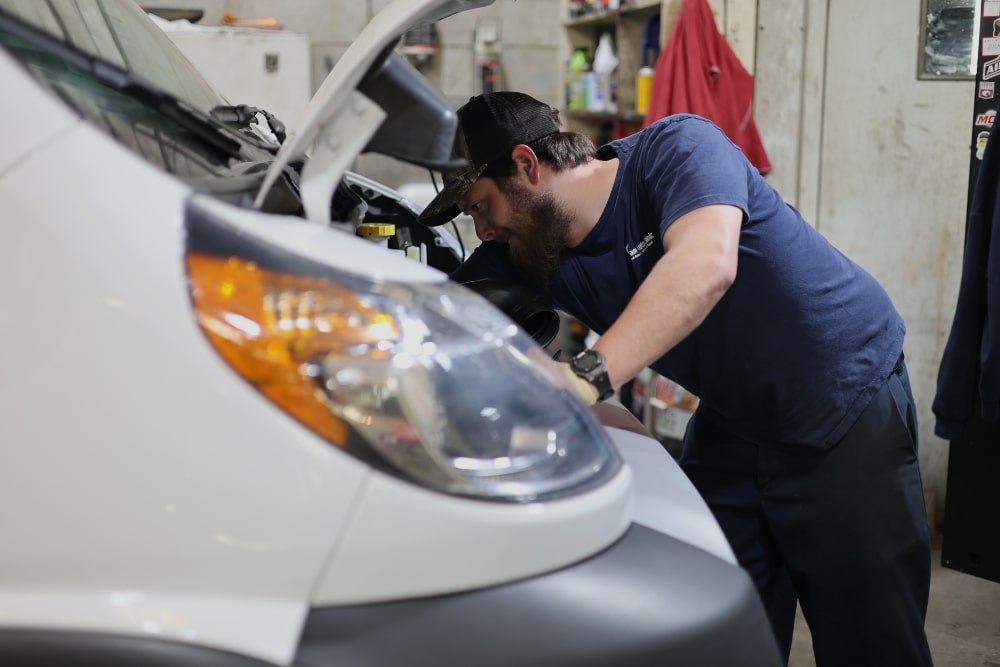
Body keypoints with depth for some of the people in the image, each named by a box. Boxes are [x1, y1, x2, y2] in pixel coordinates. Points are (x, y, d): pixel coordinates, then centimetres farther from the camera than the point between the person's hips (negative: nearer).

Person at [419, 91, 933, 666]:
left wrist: (587, 376, -50)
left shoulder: (677, 148, -22)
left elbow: (706, 266, -41)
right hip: (732, 424, 6)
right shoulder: (527, 259, -5)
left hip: (848, 400, -5)